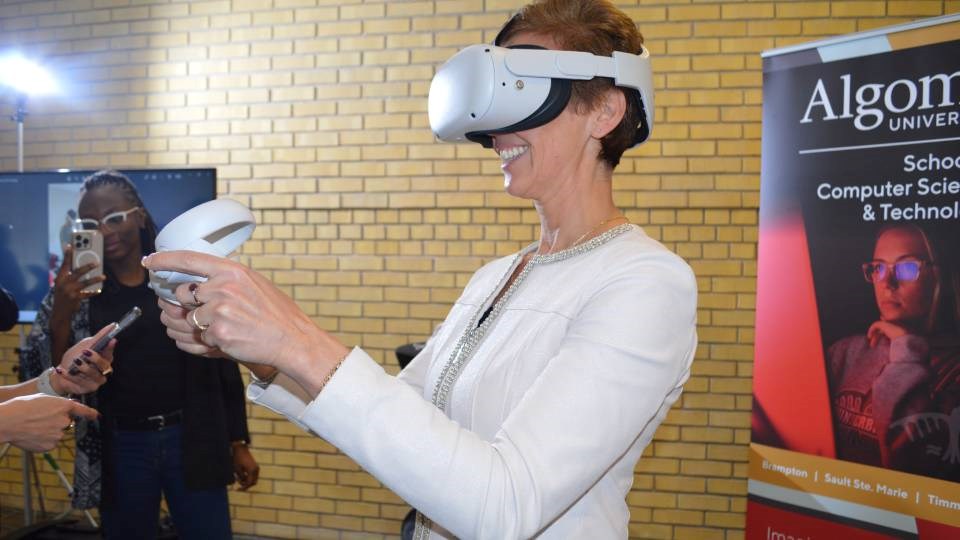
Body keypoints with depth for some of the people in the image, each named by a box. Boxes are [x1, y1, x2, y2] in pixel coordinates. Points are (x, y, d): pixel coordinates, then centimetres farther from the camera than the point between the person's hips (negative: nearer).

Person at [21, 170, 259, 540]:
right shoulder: (78, 289, 1)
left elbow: (222, 361, 2)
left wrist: (238, 443, 2)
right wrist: (60, 313, -24)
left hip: (193, 440, -1)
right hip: (120, 449, 1)